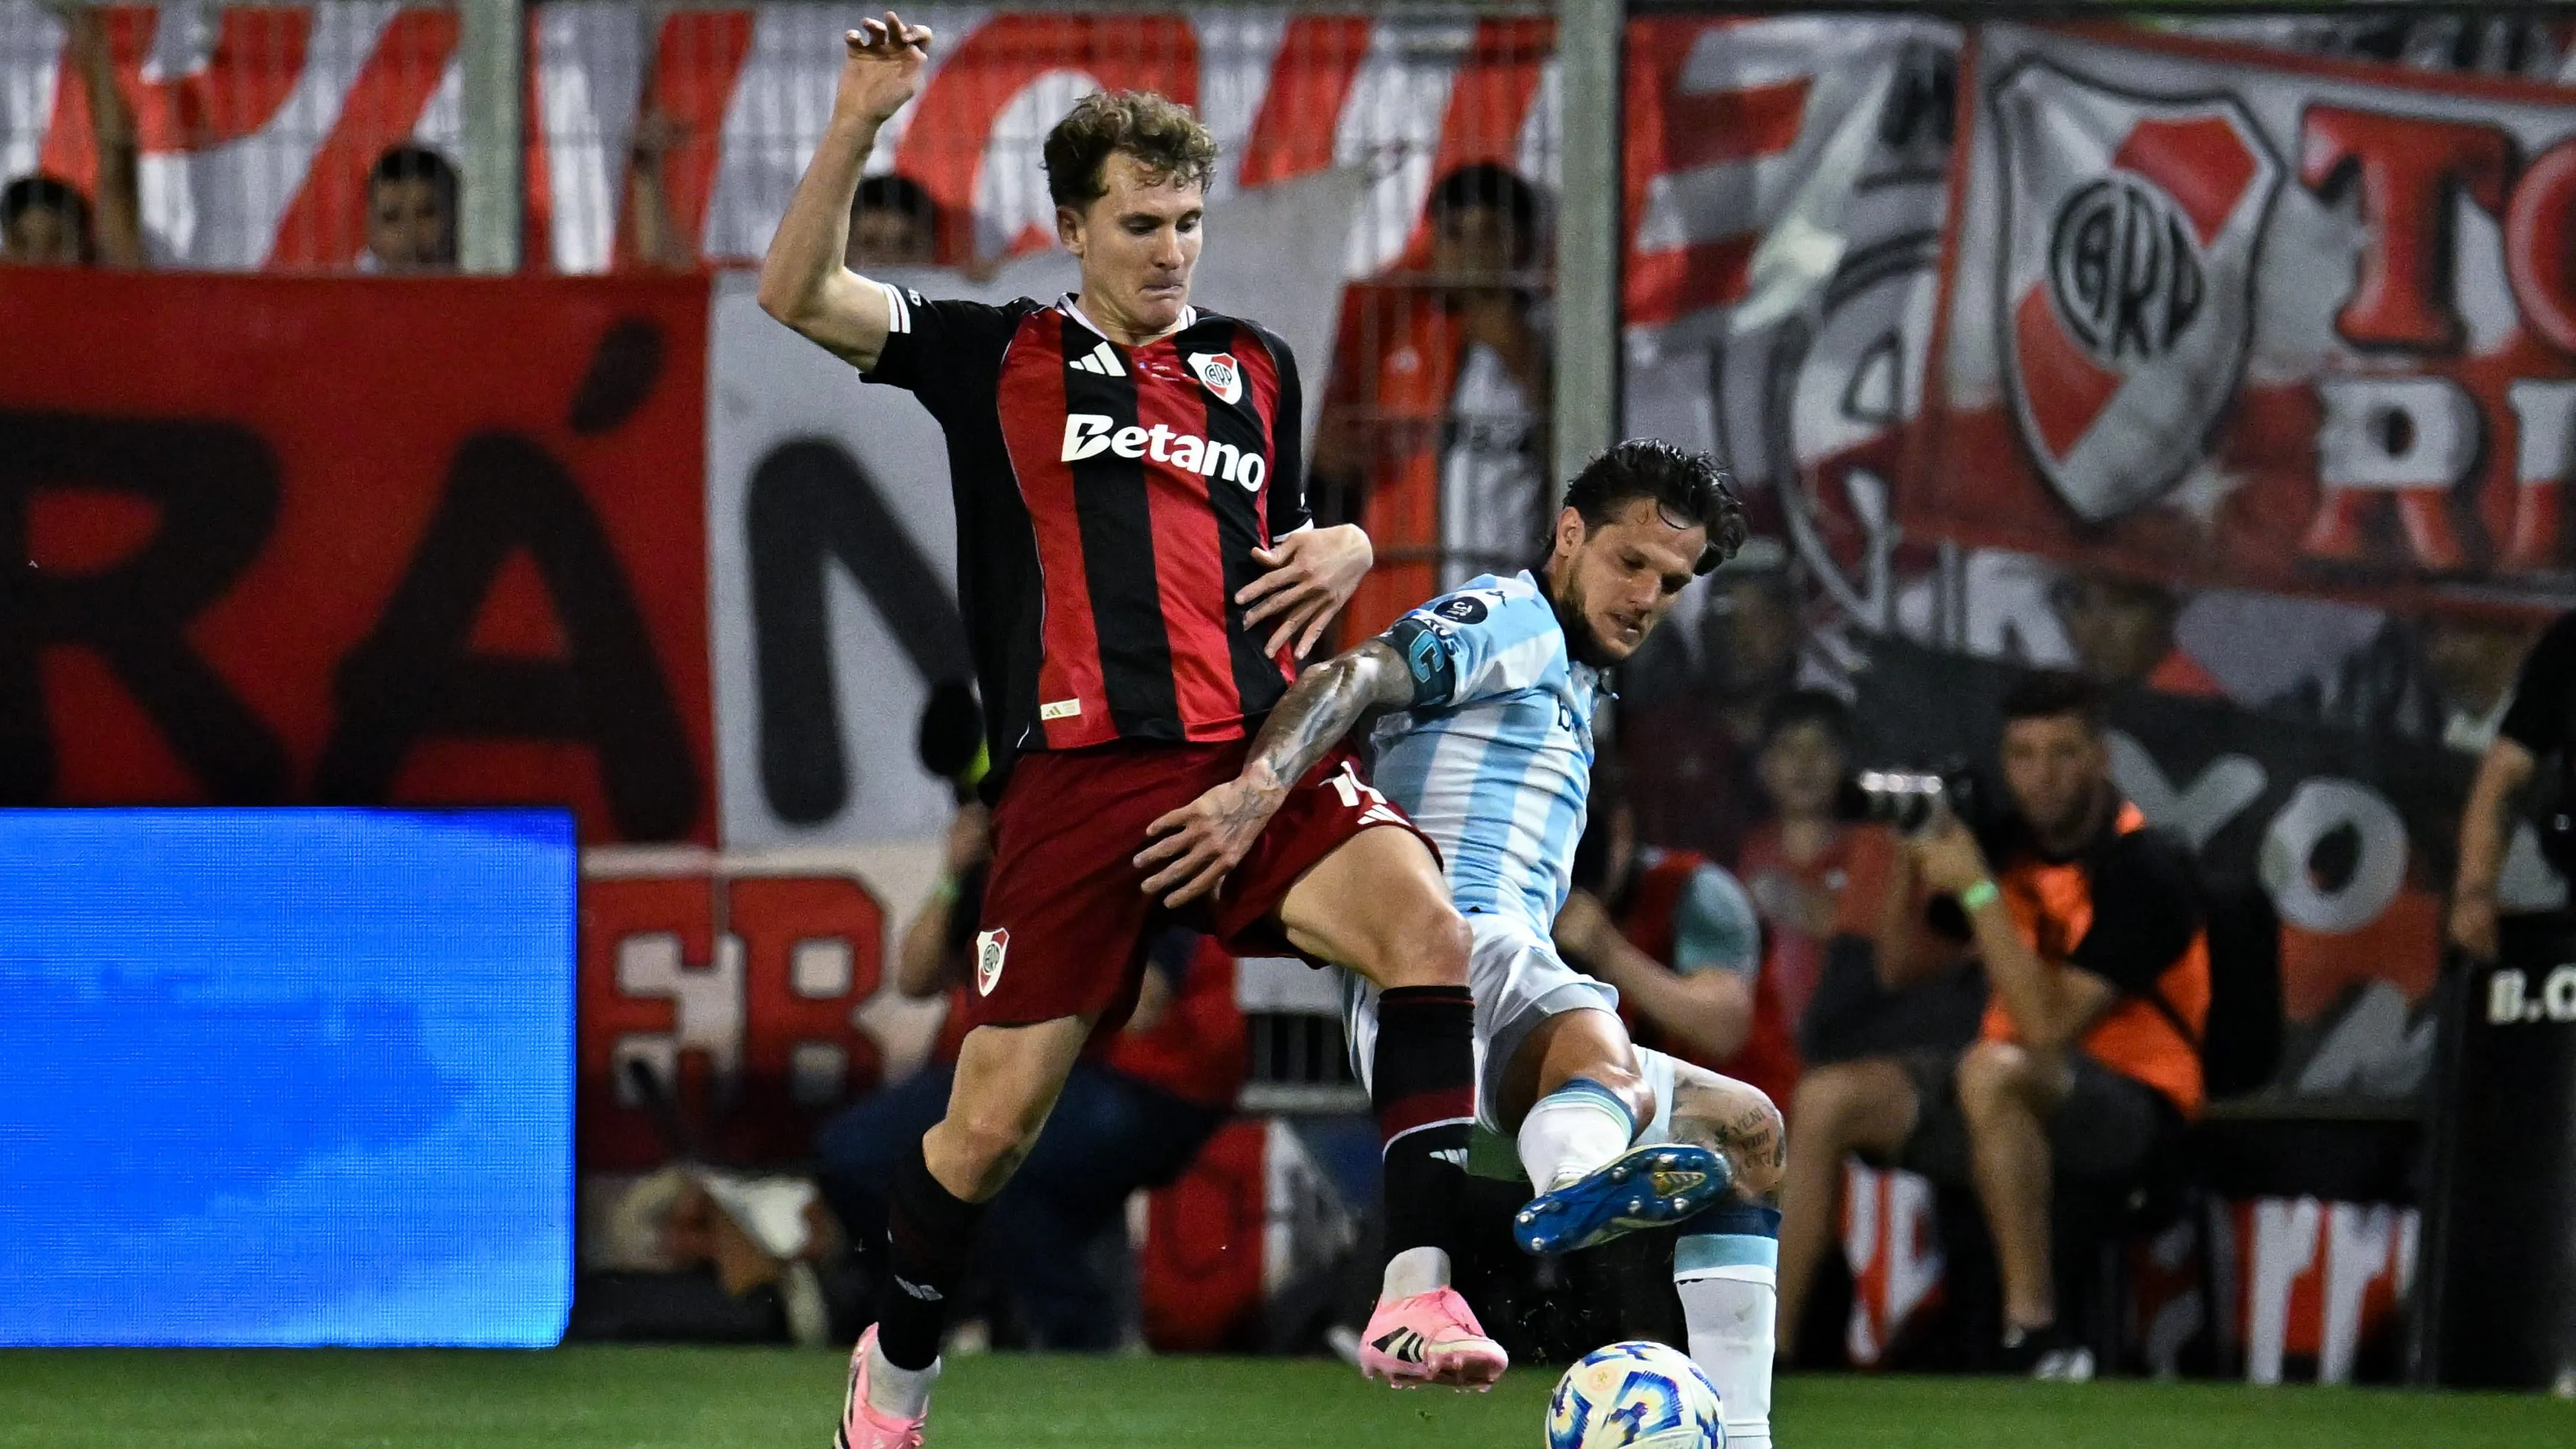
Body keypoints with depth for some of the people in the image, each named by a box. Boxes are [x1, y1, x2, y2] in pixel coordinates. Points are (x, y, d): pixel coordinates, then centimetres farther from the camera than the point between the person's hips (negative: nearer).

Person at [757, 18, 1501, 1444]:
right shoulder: (1000, 355, 12)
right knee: (995, 1120, -1)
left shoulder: (1255, 367, 21)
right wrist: (857, 125, -9)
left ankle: (1415, 1295, -32)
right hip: (1077, 776, -2)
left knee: (1428, 926, -27)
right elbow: (797, 295, 3)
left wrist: (1342, 550, 11)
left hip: (1257, 758, 2)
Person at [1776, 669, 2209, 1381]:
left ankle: (2035, 1333, -34)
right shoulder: (2010, 843, 5)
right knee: (1828, 1099, -8)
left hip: (2129, 1104, -8)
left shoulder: (2142, 868, -18)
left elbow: (2049, 1025, -26)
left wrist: (1976, 890, -25)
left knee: (1993, 1071, -38)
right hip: (2017, 1088, 8)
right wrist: (1914, 861, -4)